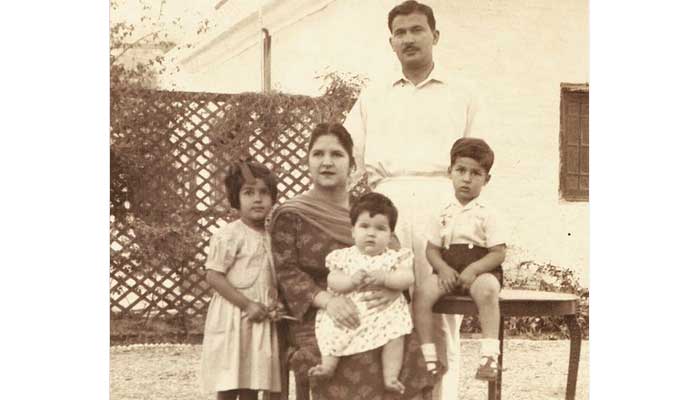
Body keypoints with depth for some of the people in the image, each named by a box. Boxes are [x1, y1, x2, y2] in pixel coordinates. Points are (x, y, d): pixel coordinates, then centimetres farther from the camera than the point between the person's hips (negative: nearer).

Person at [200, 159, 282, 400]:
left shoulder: (271, 237, 10)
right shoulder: (228, 236, -11)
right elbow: (213, 277, -15)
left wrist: (275, 301, -1)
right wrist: (247, 304, -18)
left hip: (261, 319, 6)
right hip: (232, 318, -6)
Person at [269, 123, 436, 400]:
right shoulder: (290, 216, 6)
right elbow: (288, 274, -3)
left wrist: (393, 287, -16)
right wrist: (327, 300, -21)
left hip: (376, 318, 3)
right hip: (318, 322, -3)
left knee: (407, 351, -25)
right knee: (363, 366, -30)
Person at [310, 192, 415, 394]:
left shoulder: (396, 257, 9)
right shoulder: (343, 256, 11)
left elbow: (408, 278, -5)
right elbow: (332, 281, 1)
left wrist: (384, 278, -20)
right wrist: (351, 281, -18)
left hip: (384, 311, -1)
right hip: (347, 311, 1)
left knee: (395, 332, -26)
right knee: (331, 328, -23)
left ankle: (390, 377, -23)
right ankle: (327, 364, -17)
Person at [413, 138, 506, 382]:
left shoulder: (487, 215, 1)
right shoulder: (444, 213, 11)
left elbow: (498, 253, -5)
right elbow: (432, 249, 10)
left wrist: (473, 270, -19)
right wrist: (443, 268, -11)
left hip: (481, 270, -3)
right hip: (448, 269, 3)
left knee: (487, 290, -37)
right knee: (422, 292, -24)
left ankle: (489, 355, -34)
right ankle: (428, 356, -19)